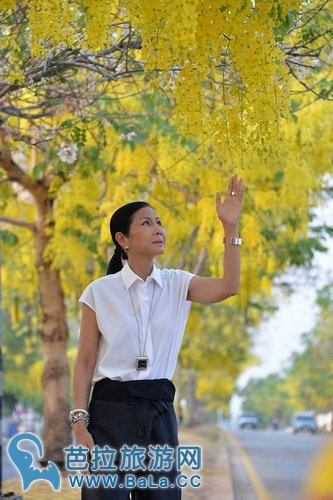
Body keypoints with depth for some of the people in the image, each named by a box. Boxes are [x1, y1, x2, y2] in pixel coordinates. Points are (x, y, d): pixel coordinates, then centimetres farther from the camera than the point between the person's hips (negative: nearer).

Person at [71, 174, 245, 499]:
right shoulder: (100, 292, -2)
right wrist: (80, 422, -8)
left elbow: (228, 287, -12)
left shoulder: (176, 284, 5)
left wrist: (230, 227, -18)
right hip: (111, 410, -3)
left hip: (158, 411, 3)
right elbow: (85, 362, -1)